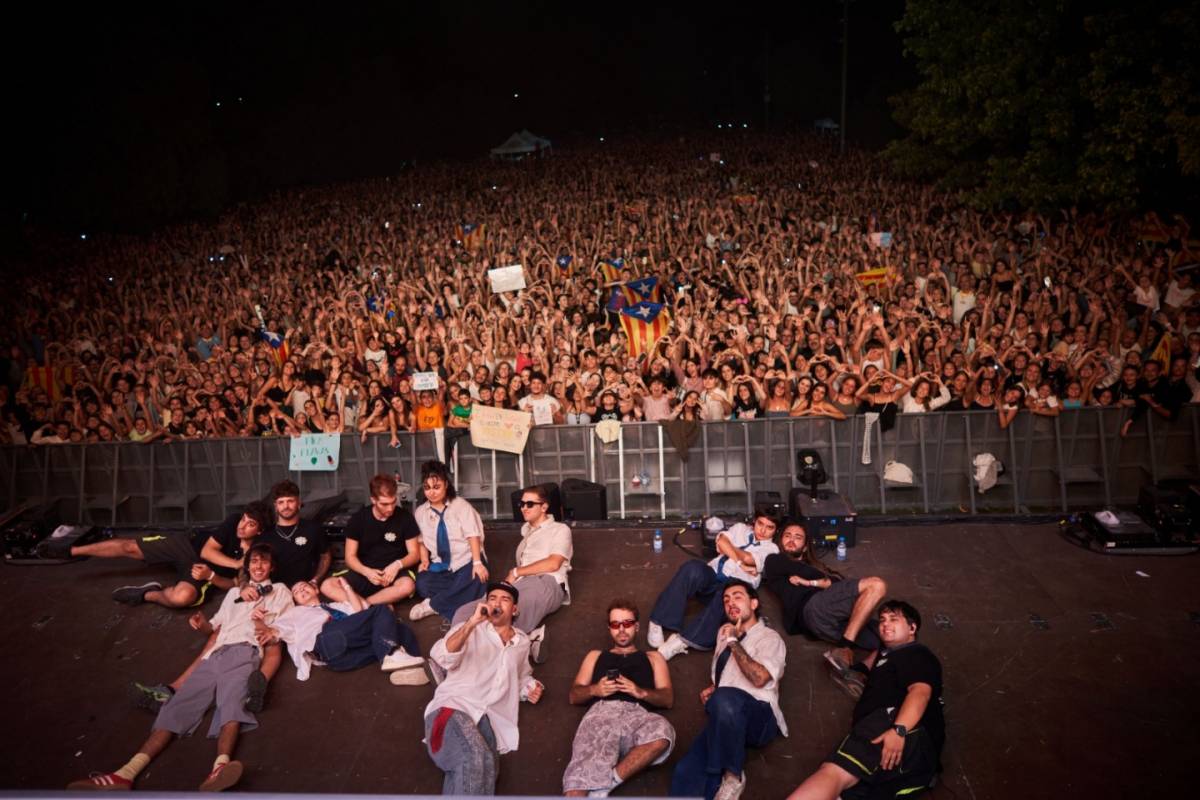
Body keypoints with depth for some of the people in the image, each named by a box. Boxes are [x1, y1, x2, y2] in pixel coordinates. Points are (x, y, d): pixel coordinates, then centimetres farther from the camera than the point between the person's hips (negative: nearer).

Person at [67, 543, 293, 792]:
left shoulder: (280, 591, 23)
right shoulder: (234, 593, 36)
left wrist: (266, 622, -7)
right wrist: (202, 624, 10)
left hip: (244, 651, -5)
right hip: (216, 654, 5)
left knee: (232, 703, -34)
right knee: (177, 706, -15)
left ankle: (220, 767, -59)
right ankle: (127, 773, -30)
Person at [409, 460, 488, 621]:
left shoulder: (461, 506, -5)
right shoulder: (420, 512, 6)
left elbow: (473, 536, -12)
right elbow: (422, 541, 10)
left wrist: (477, 563, -24)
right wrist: (424, 561, -10)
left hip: (465, 561, -2)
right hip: (439, 566, 2)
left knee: (474, 583, -33)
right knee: (423, 583, -28)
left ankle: (433, 605, -17)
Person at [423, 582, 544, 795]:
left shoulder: (523, 642, 24)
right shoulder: (469, 630, 13)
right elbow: (441, 658, -7)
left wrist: (529, 687, 17)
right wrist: (472, 623, -19)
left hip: (487, 719, 3)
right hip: (453, 706, -3)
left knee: (482, 769, -31)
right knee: (476, 760, -34)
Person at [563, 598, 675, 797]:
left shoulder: (653, 658, 33)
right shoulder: (595, 656, 35)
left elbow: (668, 699, 18)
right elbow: (574, 696, 24)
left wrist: (641, 692, -4)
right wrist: (594, 690, 0)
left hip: (636, 714, 0)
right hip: (601, 712, 0)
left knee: (662, 733, -39)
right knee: (585, 769, -35)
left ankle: (604, 784, -35)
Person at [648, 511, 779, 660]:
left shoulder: (771, 549, 12)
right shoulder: (741, 528, 24)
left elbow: (748, 558, -8)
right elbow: (721, 541, 3)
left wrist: (728, 547, 8)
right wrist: (740, 564, -3)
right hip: (712, 575, 3)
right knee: (693, 569, -33)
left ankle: (681, 641, -45)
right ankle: (657, 623, -32)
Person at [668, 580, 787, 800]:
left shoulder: (769, 638, 4)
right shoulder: (725, 632, 26)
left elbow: (759, 678, -15)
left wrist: (734, 642, -8)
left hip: (758, 717, -5)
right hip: (724, 719, 5)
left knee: (725, 698, -41)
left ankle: (732, 775, -23)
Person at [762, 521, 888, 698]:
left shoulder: (816, 565, 41)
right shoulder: (775, 561, 24)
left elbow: (841, 581, 18)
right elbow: (806, 572, 4)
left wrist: (812, 582, 3)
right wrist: (827, 580, 16)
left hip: (835, 621, 6)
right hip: (814, 607, -6)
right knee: (876, 585, -22)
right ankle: (844, 651, -30)